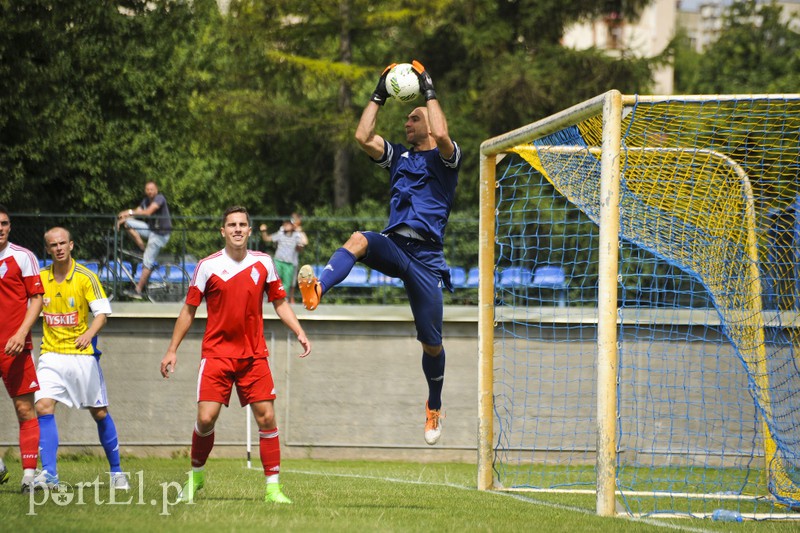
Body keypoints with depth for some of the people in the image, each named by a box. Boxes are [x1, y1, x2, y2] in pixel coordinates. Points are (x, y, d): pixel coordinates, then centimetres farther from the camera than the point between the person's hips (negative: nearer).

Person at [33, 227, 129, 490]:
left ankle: (116, 471, 20)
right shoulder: (41, 277, 4)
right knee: (43, 406, -17)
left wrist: (88, 334, -29)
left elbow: (102, 313, -12)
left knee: (99, 412, 5)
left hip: (82, 354, -2)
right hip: (51, 354, 2)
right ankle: (49, 473, -18)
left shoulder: (85, 277, -7)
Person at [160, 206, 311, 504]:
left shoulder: (263, 263, 3)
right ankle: (196, 476, 13)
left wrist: (299, 333, 0)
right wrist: (172, 350, 3)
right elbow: (189, 309, 5)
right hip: (216, 353, -2)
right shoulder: (208, 266, -3)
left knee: (266, 416, -6)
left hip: (253, 354, 2)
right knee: (206, 417, -11)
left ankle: (273, 487, 1)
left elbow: (279, 303, 14)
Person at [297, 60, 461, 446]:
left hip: (426, 255, -3)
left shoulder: (445, 158, 7)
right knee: (358, 240, -34)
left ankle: (434, 406, 25)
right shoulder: (399, 157, 22)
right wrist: (379, 95, 12)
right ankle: (318, 288, -62)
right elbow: (363, 137, 8)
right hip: (393, 244, 3)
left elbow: (440, 134, -16)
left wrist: (429, 92, -6)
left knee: (431, 341, 0)